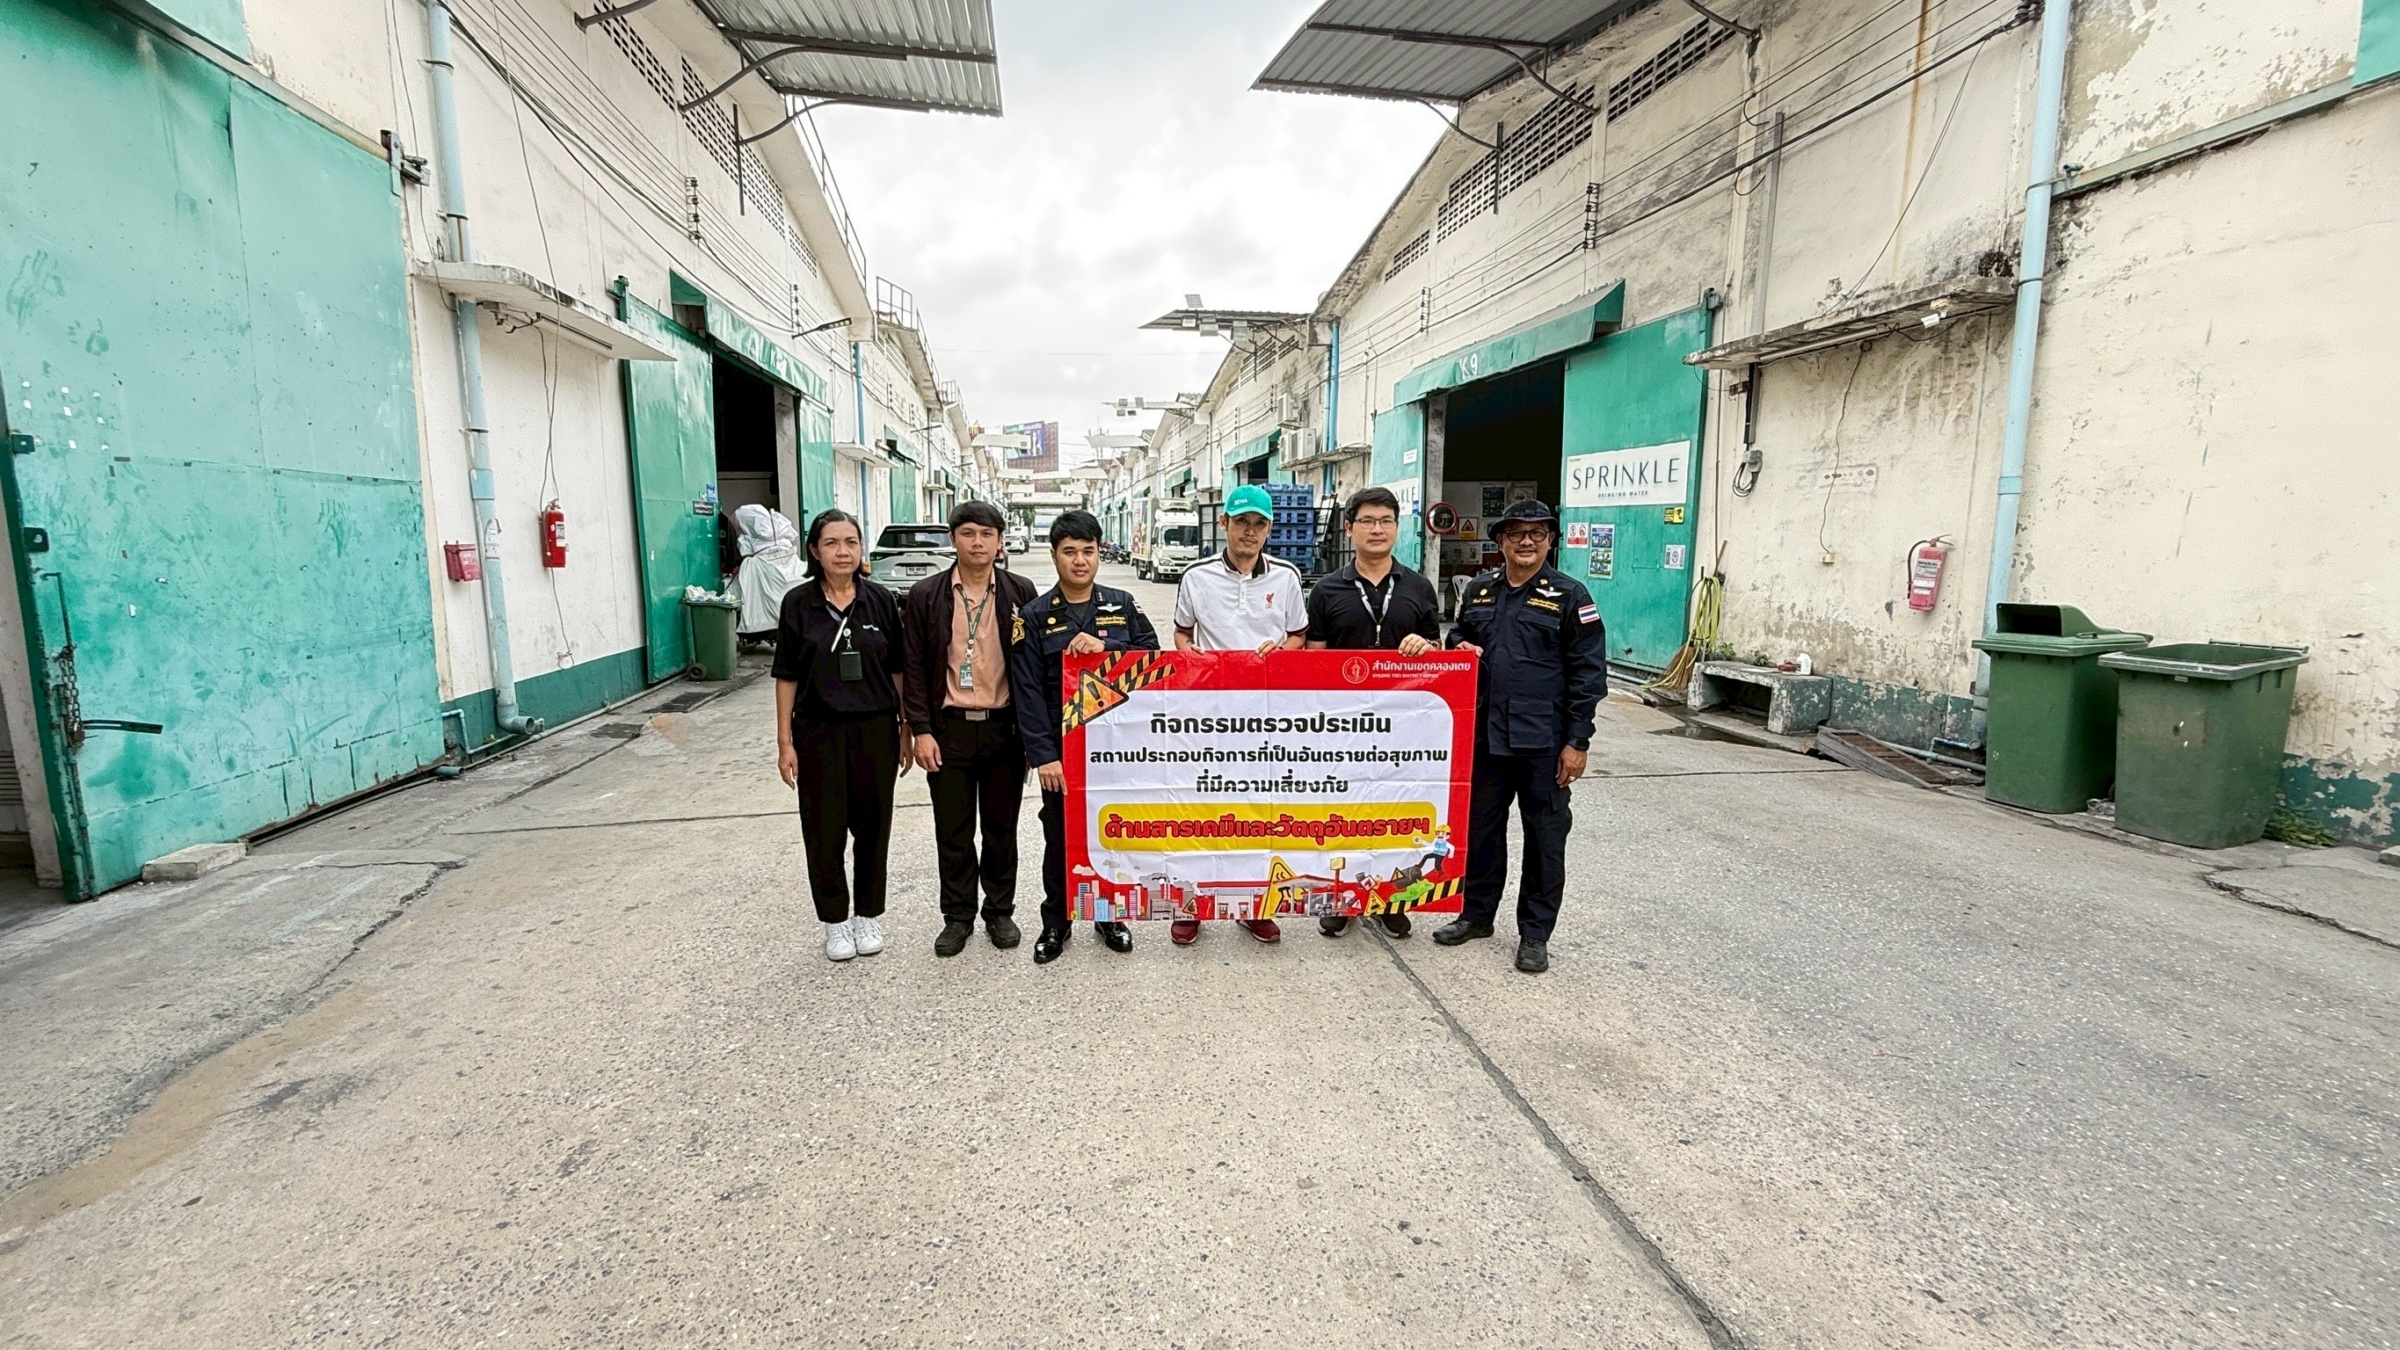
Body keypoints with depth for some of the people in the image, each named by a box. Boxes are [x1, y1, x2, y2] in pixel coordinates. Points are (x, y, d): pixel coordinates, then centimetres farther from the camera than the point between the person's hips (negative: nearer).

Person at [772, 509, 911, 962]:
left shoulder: (881, 601, 0)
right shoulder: (798, 603, -2)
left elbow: (897, 670, 5)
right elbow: (787, 676, 0)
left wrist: (906, 729, 4)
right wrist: (785, 741, -2)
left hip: (875, 729, 1)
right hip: (819, 732, -1)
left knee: (873, 824, 8)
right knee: (824, 829, 6)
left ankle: (869, 914, 26)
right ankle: (836, 920, 24)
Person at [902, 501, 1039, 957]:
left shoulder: (1020, 593, 1)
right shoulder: (926, 595, 1)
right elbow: (914, 668, 1)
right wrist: (921, 731, -5)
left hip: (1004, 727, 0)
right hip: (948, 728, 0)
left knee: (1001, 827, 11)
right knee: (953, 830, 9)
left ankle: (1000, 911, 28)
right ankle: (958, 916, 25)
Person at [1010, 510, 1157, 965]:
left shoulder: (1122, 605, 5)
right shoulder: (1035, 615, -1)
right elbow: (1027, 690, -6)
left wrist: (1104, 648, -17)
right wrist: (1042, 754, -13)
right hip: (1061, 745, -1)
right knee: (1059, 836, 9)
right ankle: (1056, 922, 26)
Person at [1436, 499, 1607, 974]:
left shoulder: (1569, 596, -4)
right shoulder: (1479, 591, 9)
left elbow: (1588, 673, -6)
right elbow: (1459, 637, 25)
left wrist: (1577, 742, -11)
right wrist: (1460, 648, -1)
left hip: (1544, 741, -4)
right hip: (1485, 735, 4)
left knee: (1545, 835, 6)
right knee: (1481, 827, 14)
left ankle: (1535, 934, 19)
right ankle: (1476, 914, 31)